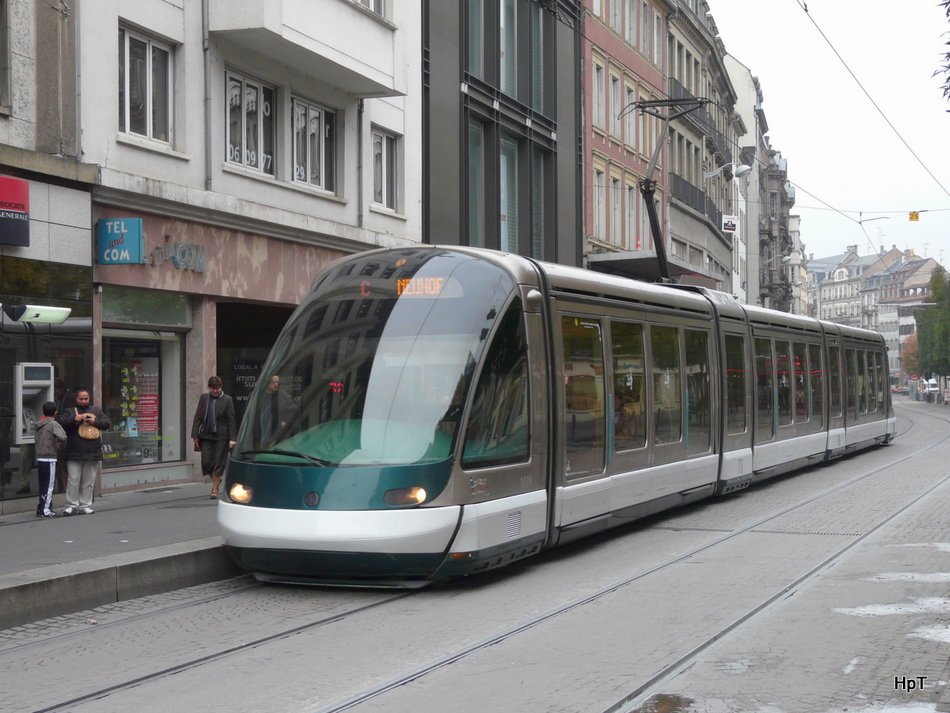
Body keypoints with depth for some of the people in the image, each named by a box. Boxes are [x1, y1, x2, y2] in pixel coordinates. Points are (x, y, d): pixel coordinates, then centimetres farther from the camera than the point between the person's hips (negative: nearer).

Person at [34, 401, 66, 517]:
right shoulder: (53, 424, -11)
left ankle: (42, 508, 17)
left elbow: (36, 440, 17)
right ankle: (44, 510, -3)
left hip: (40, 458, 7)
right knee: (49, 485, -3)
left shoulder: (39, 425, 13)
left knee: (43, 485, 13)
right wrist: (59, 447, -6)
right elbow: (62, 437, -24)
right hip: (50, 459, -7)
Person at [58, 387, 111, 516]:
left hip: (92, 453, 2)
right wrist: (75, 419, -21)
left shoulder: (97, 411, 14)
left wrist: (94, 421, -12)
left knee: (88, 481, 6)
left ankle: (85, 506, 12)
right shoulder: (70, 412, 8)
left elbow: (107, 423, 4)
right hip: (74, 454, -2)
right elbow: (60, 422, -8)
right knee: (73, 480, -4)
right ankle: (72, 505, 2)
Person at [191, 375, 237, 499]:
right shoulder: (204, 398, 6)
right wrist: (195, 435, 2)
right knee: (206, 462, 1)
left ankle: (215, 490, 11)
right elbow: (197, 417, 8)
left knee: (218, 462, 0)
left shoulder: (227, 400, -2)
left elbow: (231, 420, -3)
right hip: (206, 435, 3)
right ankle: (216, 480, 29)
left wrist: (232, 439, -8)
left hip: (221, 436, -3)